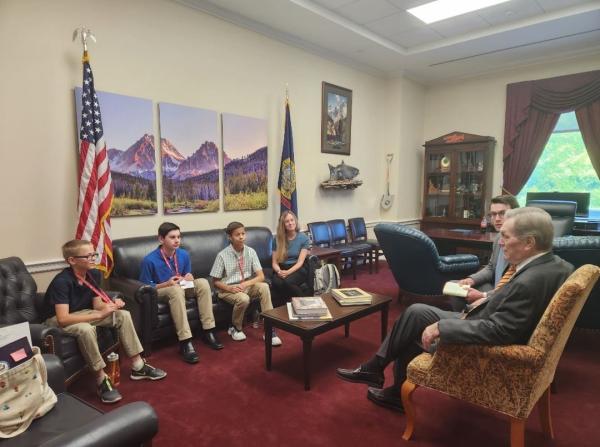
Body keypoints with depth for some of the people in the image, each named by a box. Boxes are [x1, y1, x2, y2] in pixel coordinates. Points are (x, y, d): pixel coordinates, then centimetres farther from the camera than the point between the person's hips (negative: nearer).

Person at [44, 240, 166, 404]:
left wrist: (112, 304, -22)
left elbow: (97, 304, 0)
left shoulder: (94, 274, -8)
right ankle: (102, 380, -24)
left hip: (82, 313, 7)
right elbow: (63, 318, -37)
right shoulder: (62, 281, -29)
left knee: (123, 315, -8)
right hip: (58, 319, -7)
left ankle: (138, 367, -2)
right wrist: (99, 315, -37)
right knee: (86, 329, -39)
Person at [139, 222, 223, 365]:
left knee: (203, 282, -22)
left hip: (180, 289, 5)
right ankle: (185, 342, -40)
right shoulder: (150, 260, -18)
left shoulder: (183, 254, -4)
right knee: (176, 289, -38)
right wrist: (167, 284, -25)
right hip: (160, 292, -5)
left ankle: (208, 332, -19)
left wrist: (189, 278, -13)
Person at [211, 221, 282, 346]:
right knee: (243, 299, -34)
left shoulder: (250, 251, -4)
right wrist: (229, 288, -24)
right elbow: (215, 281, -6)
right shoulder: (222, 255, -11)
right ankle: (235, 328, -1)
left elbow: (261, 277, -6)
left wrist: (245, 284, -23)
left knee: (264, 287, -26)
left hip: (247, 286, 3)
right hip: (229, 289, -3)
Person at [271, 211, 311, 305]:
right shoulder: (277, 239, 7)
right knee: (277, 283, -34)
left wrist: (288, 272, -23)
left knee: (287, 282, -35)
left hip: (298, 269, -2)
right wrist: (279, 271, -18)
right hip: (281, 269, 2)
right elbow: (275, 262, 4)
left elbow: (300, 262, -7)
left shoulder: (304, 238, 1)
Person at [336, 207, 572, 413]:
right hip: (497, 325, 9)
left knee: (413, 335, 3)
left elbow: (497, 331, -32)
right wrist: (490, 298, 1)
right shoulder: (554, 264, -4)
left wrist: (441, 327, -27)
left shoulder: (528, 282, -33)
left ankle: (375, 368, 26)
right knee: (416, 312, 7)